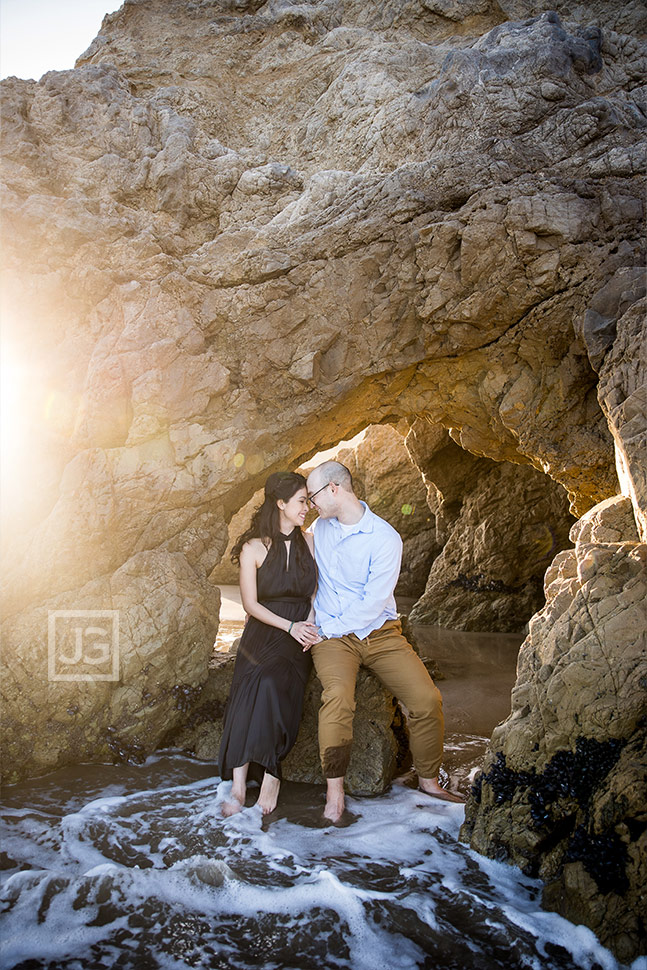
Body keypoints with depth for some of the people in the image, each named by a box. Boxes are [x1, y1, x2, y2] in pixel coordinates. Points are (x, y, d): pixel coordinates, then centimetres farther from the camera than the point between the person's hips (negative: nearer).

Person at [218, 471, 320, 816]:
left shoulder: (310, 543, 9)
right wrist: (290, 626, -13)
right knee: (249, 690, -25)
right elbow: (251, 603, -2)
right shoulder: (254, 548, 0)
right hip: (262, 633, -1)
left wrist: (311, 625, -8)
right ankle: (238, 784, -23)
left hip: (299, 637, 1)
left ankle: (270, 772, -20)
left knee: (272, 683, -28)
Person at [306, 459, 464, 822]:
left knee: (428, 700, -15)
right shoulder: (320, 528, 8)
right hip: (332, 638, 1)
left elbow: (373, 603, -14)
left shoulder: (385, 538, -10)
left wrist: (326, 629, -13)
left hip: (380, 633, -1)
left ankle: (429, 779, 8)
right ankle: (335, 791, -19)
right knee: (338, 696, -30)